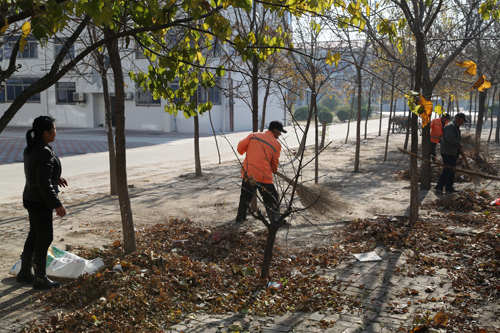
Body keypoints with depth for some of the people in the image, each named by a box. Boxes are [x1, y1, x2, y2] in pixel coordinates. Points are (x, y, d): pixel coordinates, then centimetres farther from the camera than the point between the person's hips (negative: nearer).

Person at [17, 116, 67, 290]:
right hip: (40, 202, -10)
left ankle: (24, 273, 34)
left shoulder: (30, 148, 6)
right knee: (44, 238, 3)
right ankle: (40, 279, 16)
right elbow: (44, 184, -25)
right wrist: (57, 204, -19)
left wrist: (56, 178, 21)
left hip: (31, 198, 10)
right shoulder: (45, 153, -24)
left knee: (35, 235, 21)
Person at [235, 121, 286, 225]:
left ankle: (240, 219, 34)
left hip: (247, 173, 4)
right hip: (263, 176, -4)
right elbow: (274, 162, 5)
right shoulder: (276, 144, -2)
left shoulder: (254, 136, 6)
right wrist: (274, 170, 27)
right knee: (271, 200, 9)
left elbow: (240, 147, 6)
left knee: (245, 197, 22)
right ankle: (276, 221, 10)